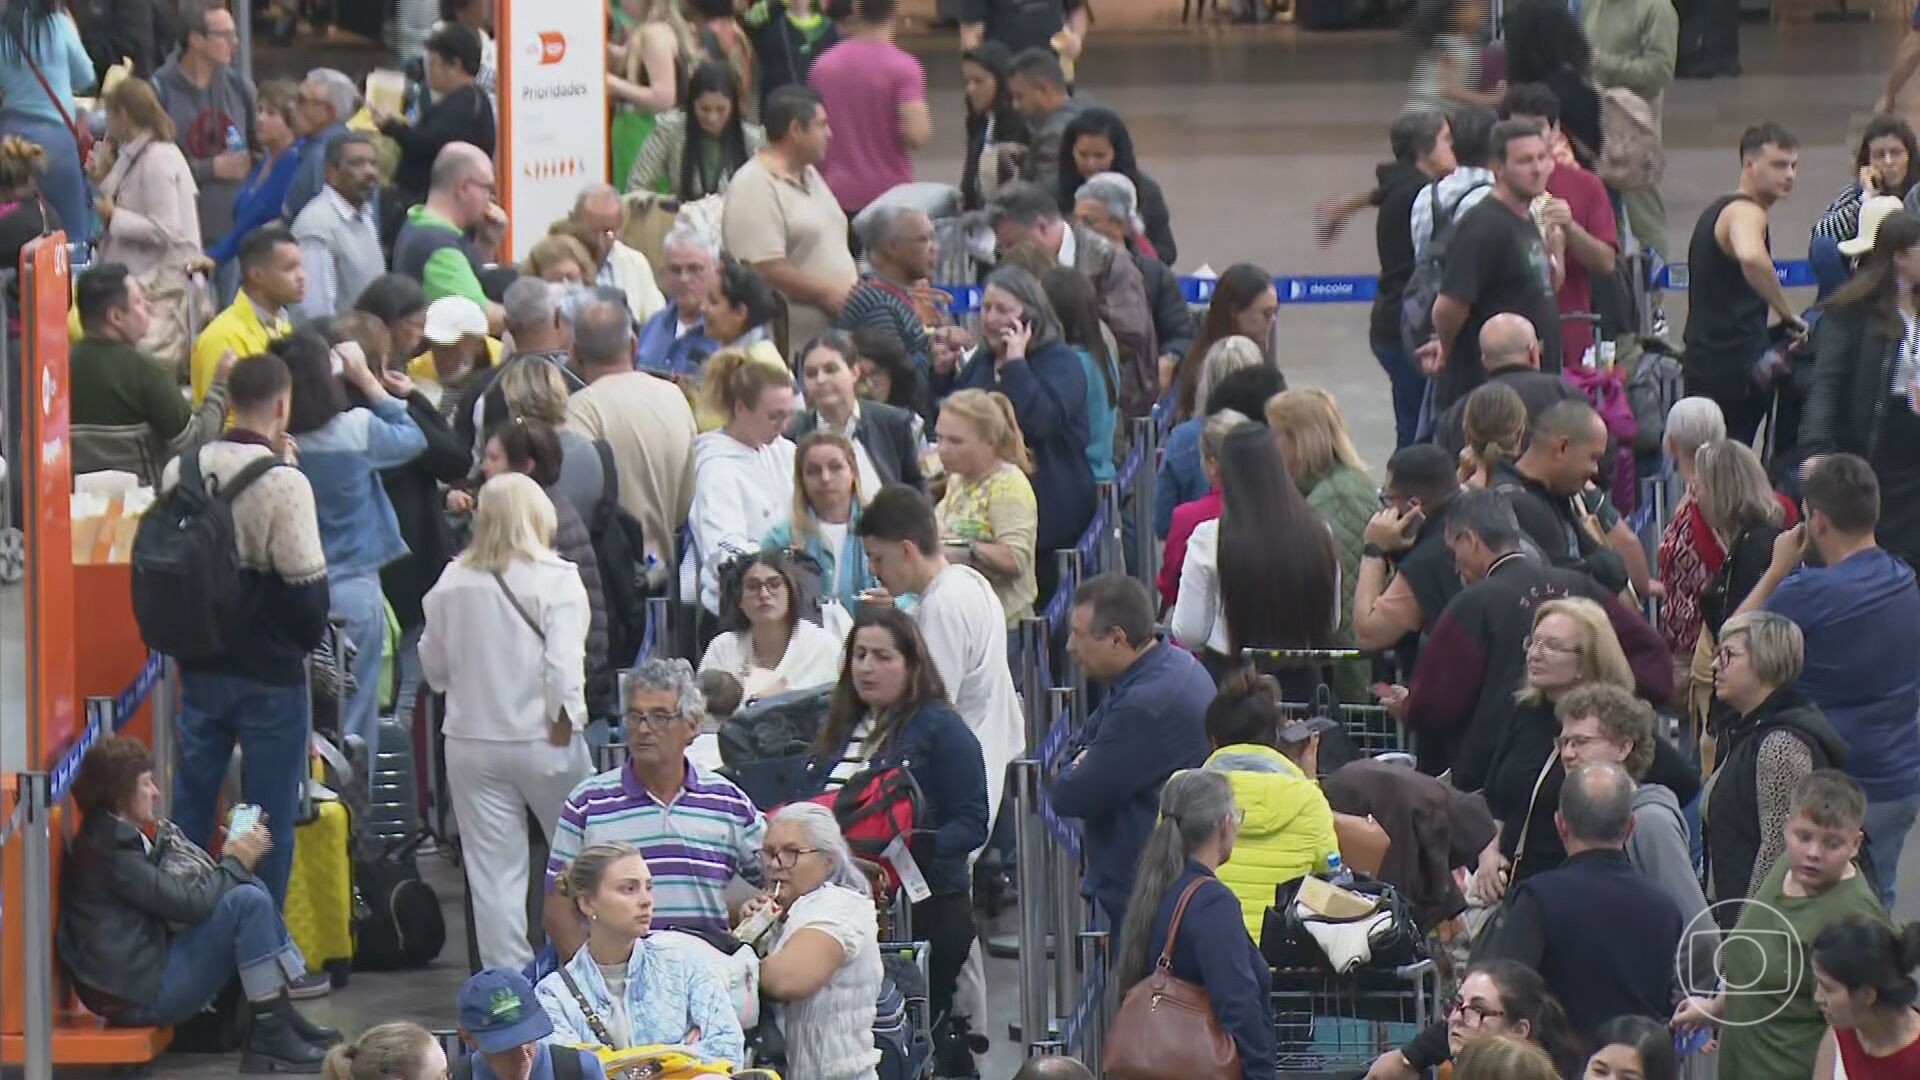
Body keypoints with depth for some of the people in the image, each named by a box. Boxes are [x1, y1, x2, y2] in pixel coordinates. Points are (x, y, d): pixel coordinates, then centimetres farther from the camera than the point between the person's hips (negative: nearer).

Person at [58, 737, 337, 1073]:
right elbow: (188, 903, -20)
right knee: (247, 903, -18)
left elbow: (175, 892, 14)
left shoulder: (116, 837, 15)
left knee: (248, 891, 11)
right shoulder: (109, 851, -18)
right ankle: (270, 1038, -15)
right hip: (141, 995, -11)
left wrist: (235, 859, 2)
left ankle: (283, 1018, 8)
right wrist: (235, 863, -4)